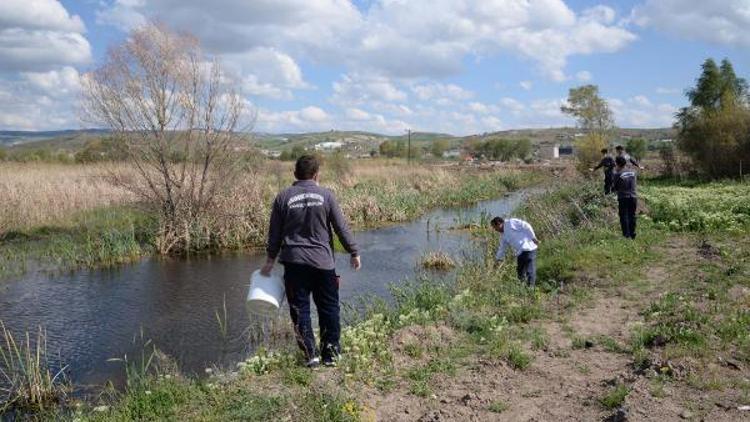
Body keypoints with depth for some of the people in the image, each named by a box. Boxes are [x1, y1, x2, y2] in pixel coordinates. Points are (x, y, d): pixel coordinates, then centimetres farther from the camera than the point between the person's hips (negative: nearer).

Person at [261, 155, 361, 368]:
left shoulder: (283, 197, 1)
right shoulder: (326, 195, -3)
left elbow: (274, 233, 6)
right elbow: (341, 227, 1)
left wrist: (271, 259, 18)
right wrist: (354, 252, 12)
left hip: (294, 262, 1)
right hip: (322, 261, 0)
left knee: (300, 309, 8)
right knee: (328, 307, 11)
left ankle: (310, 353, 6)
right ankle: (330, 352, 16)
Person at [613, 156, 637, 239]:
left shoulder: (618, 174, -12)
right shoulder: (633, 172, 5)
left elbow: (615, 187, -3)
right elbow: (633, 184, 13)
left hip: (623, 198, -5)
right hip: (633, 197, 5)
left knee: (624, 217, 3)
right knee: (632, 216, 13)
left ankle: (626, 235, 1)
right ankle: (632, 234, 18)